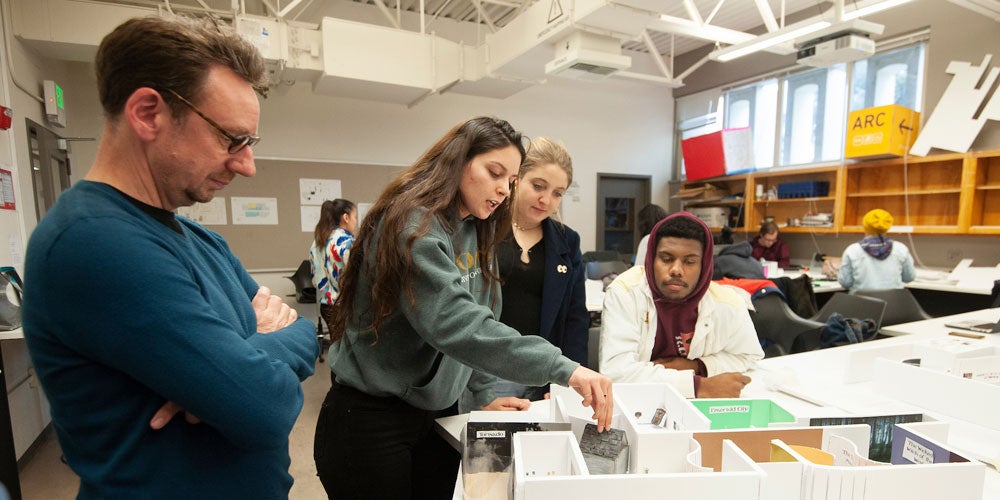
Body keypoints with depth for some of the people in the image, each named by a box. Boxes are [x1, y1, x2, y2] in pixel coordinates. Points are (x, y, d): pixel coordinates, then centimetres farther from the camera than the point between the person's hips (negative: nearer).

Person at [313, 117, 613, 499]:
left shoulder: (476, 231, 4)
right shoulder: (414, 226, -22)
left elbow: (479, 318, 7)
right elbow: (455, 324, -35)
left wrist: (483, 393, 0)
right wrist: (562, 368, -38)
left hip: (435, 412, 7)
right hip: (371, 421, -7)